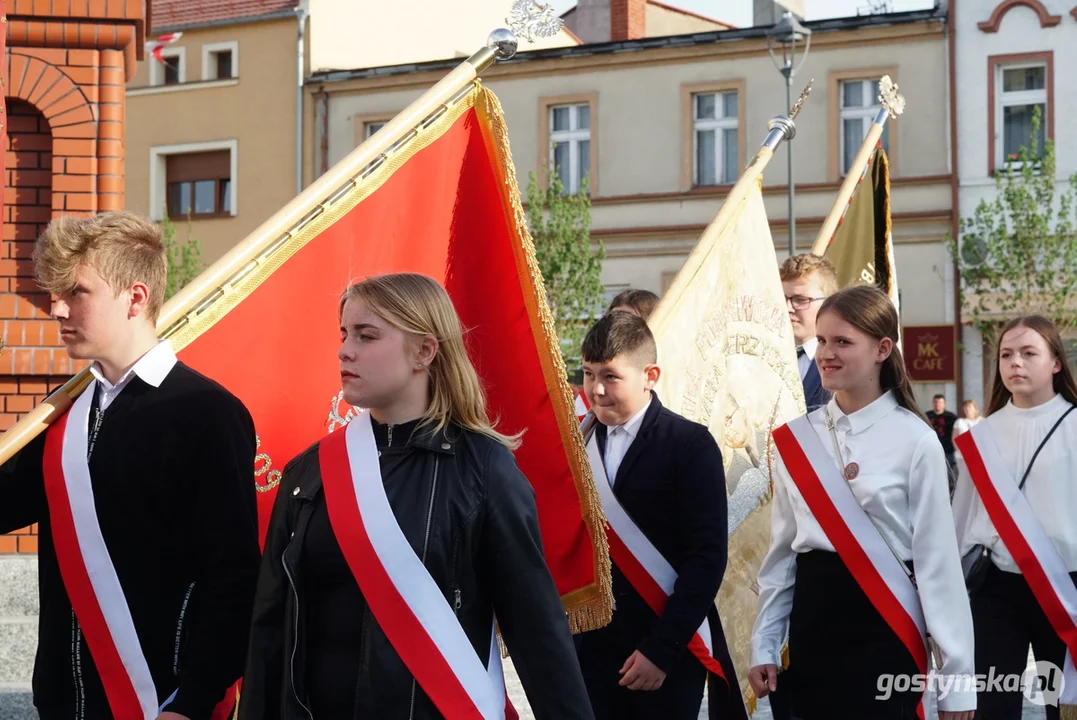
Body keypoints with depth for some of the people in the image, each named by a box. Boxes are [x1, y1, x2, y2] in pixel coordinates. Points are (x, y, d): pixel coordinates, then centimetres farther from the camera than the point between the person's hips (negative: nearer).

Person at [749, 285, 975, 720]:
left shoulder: (915, 440, -8)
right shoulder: (795, 439, 5)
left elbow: (937, 556, -7)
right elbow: (781, 550, 11)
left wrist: (956, 676, -7)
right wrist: (763, 647, 10)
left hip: (883, 627, -4)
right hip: (812, 622, 4)